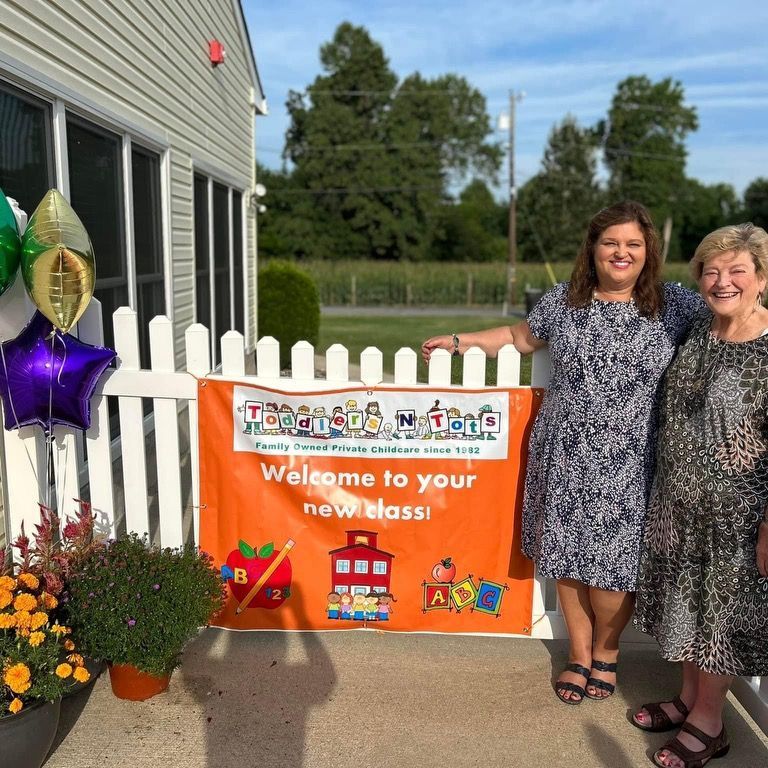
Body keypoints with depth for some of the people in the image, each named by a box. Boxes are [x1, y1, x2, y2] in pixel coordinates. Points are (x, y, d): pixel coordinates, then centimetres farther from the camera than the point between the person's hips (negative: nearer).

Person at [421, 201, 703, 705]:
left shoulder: (676, 305, 0)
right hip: (566, 457, 2)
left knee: (613, 564, 4)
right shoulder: (562, 302, 5)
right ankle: (580, 653, 33)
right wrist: (459, 341, 18)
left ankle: (607, 650, 34)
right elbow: (521, 336, 19)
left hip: (628, 465, -2)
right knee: (567, 555, 11)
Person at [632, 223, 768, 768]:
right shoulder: (701, 330, 2)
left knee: (722, 610, 10)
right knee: (686, 601, 19)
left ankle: (708, 722, 30)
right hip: (680, 501, 6)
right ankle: (689, 697, 40)